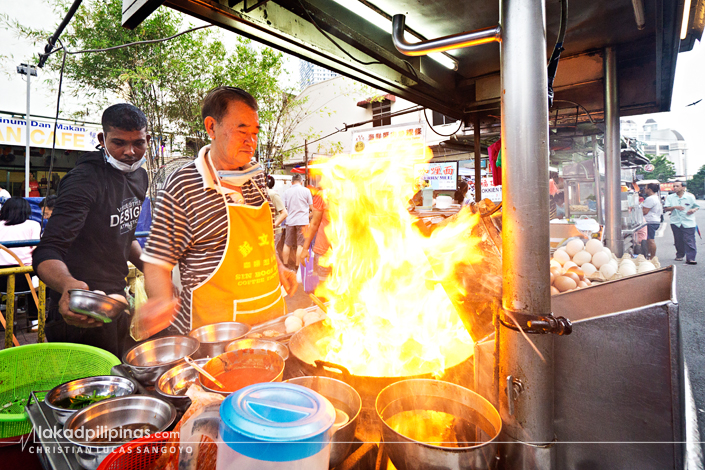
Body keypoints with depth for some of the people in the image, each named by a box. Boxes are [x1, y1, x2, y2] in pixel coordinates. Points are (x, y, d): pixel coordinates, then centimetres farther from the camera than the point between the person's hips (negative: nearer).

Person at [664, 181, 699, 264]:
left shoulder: (690, 197, 4)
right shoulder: (670, 197, 6)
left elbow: (697, 206, 11)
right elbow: (666, 209, -1)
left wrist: (693, 210, -11)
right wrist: (675, 207, -19)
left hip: (688, 223, -2)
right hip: (675, 222, 2)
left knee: (689, 241, -8)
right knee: (678, 241, 9)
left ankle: (690, 258, -9)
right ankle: (679, 255, 24)